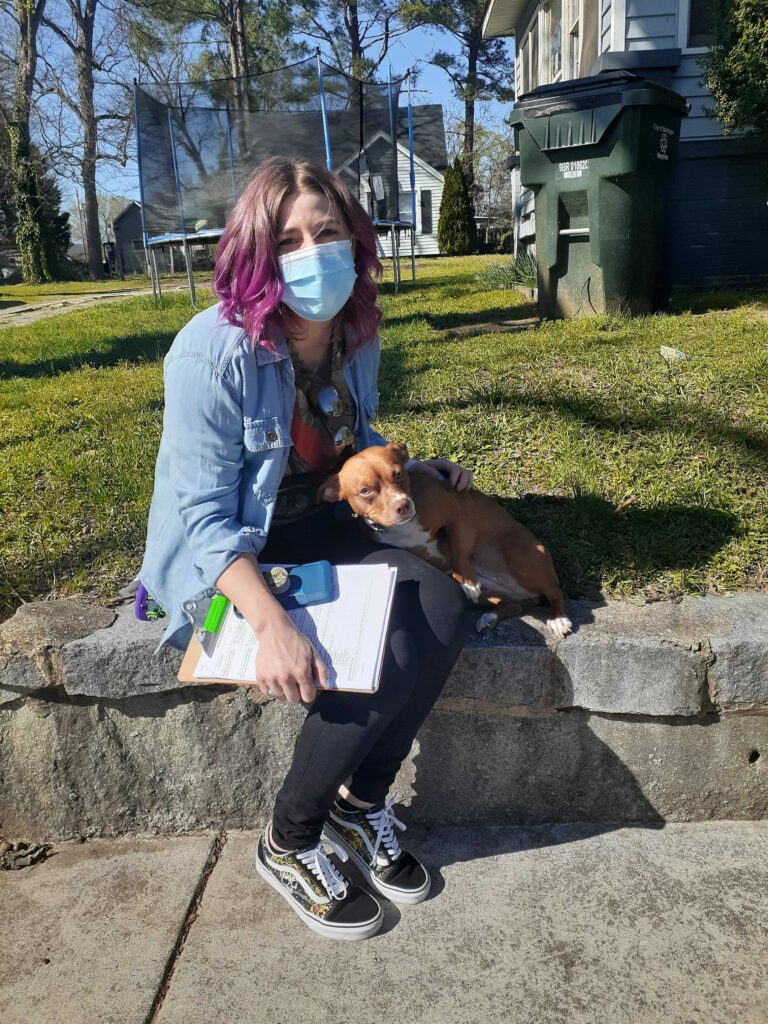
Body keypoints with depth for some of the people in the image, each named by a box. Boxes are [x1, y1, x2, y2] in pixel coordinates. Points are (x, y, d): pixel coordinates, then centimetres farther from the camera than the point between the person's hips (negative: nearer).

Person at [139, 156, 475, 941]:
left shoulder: (354, 335, -1)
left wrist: (406, 469, -1)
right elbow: (205, 516, -24)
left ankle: (362, 803, 3)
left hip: (310, 528, 7)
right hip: (221, 558, -6)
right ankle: (289, 843, 1)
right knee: (386, 657, -25)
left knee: (443, 609, -18)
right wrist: (271, 623, -37)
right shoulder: (212, 352, -22)